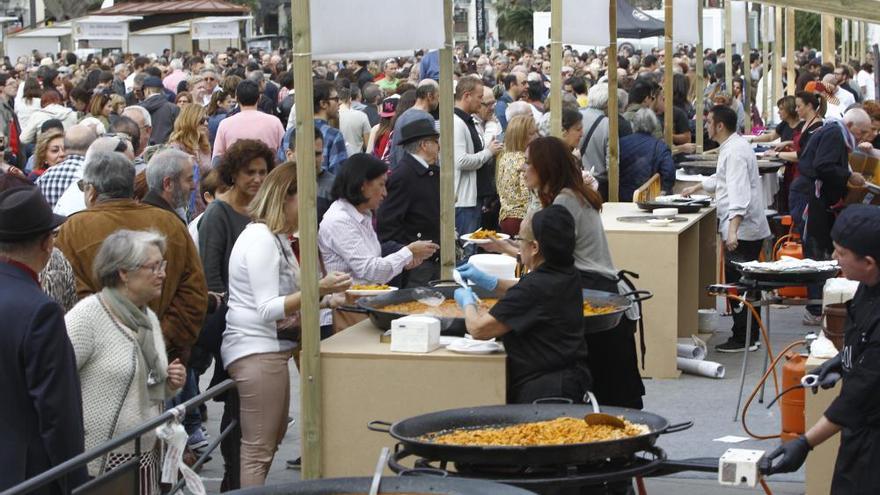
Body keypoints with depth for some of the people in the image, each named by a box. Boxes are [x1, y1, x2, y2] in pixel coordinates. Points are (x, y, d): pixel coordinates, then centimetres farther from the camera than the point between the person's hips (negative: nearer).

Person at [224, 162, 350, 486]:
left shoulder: (277, 239, 15)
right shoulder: (259, 240, -16)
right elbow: (267, 309, -21)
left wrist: (326, 299, 15)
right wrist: (317, 290, -26)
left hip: (272, 348, 11)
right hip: (256, 350, -11)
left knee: (273, 439, 15)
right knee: (258, 448, -7)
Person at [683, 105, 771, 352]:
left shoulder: (735, 152, -18)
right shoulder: (733, 146, 15)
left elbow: (739, 193, -27)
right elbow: (723, 178, 34)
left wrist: (733, 229, -34)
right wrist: (698, 187, 44)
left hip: (742, 230, -10)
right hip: (751, 229, 10)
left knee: (737, 285, -4)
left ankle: (743, 339, 1)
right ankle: (749, 337, 21)